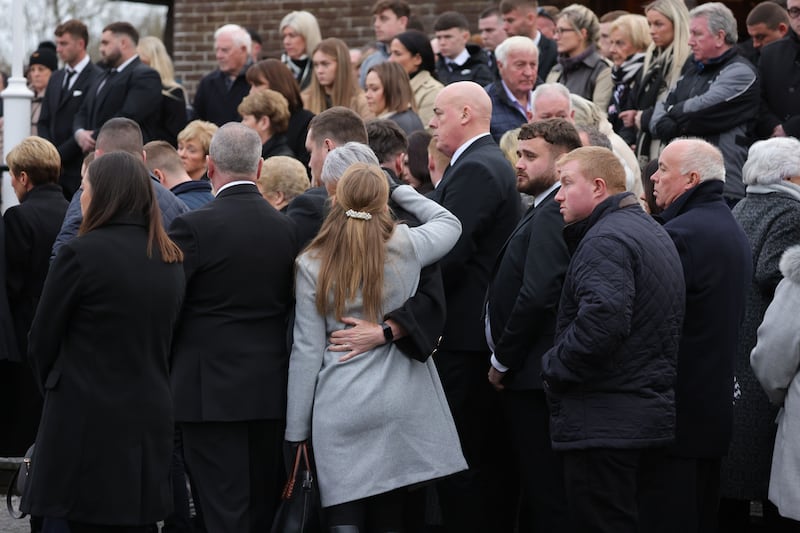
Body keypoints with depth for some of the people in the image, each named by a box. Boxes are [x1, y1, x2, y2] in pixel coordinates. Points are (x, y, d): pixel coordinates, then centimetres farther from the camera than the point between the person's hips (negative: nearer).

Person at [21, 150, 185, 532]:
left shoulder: (82, 254, -12)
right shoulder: (170, 260, 8)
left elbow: (42, 342, -3)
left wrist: (53, 388, 13)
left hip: (89, 424, -6)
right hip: (151, 422, 7)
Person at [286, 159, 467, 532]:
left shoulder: (312, 266, -4)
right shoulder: (406, 248, -3)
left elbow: (307, 350, -2)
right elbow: (449, 223, 20)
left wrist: (296, 429, 3)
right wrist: (401, 191, 22)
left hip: (339, 411, -2)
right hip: (399, 405, 2)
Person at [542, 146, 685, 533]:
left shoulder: (605, 240, -14)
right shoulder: (655, 233, 19)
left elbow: (602, 317, -28)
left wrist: (554, 367, -15)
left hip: (606, 423, -10)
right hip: (653, 416, 10)